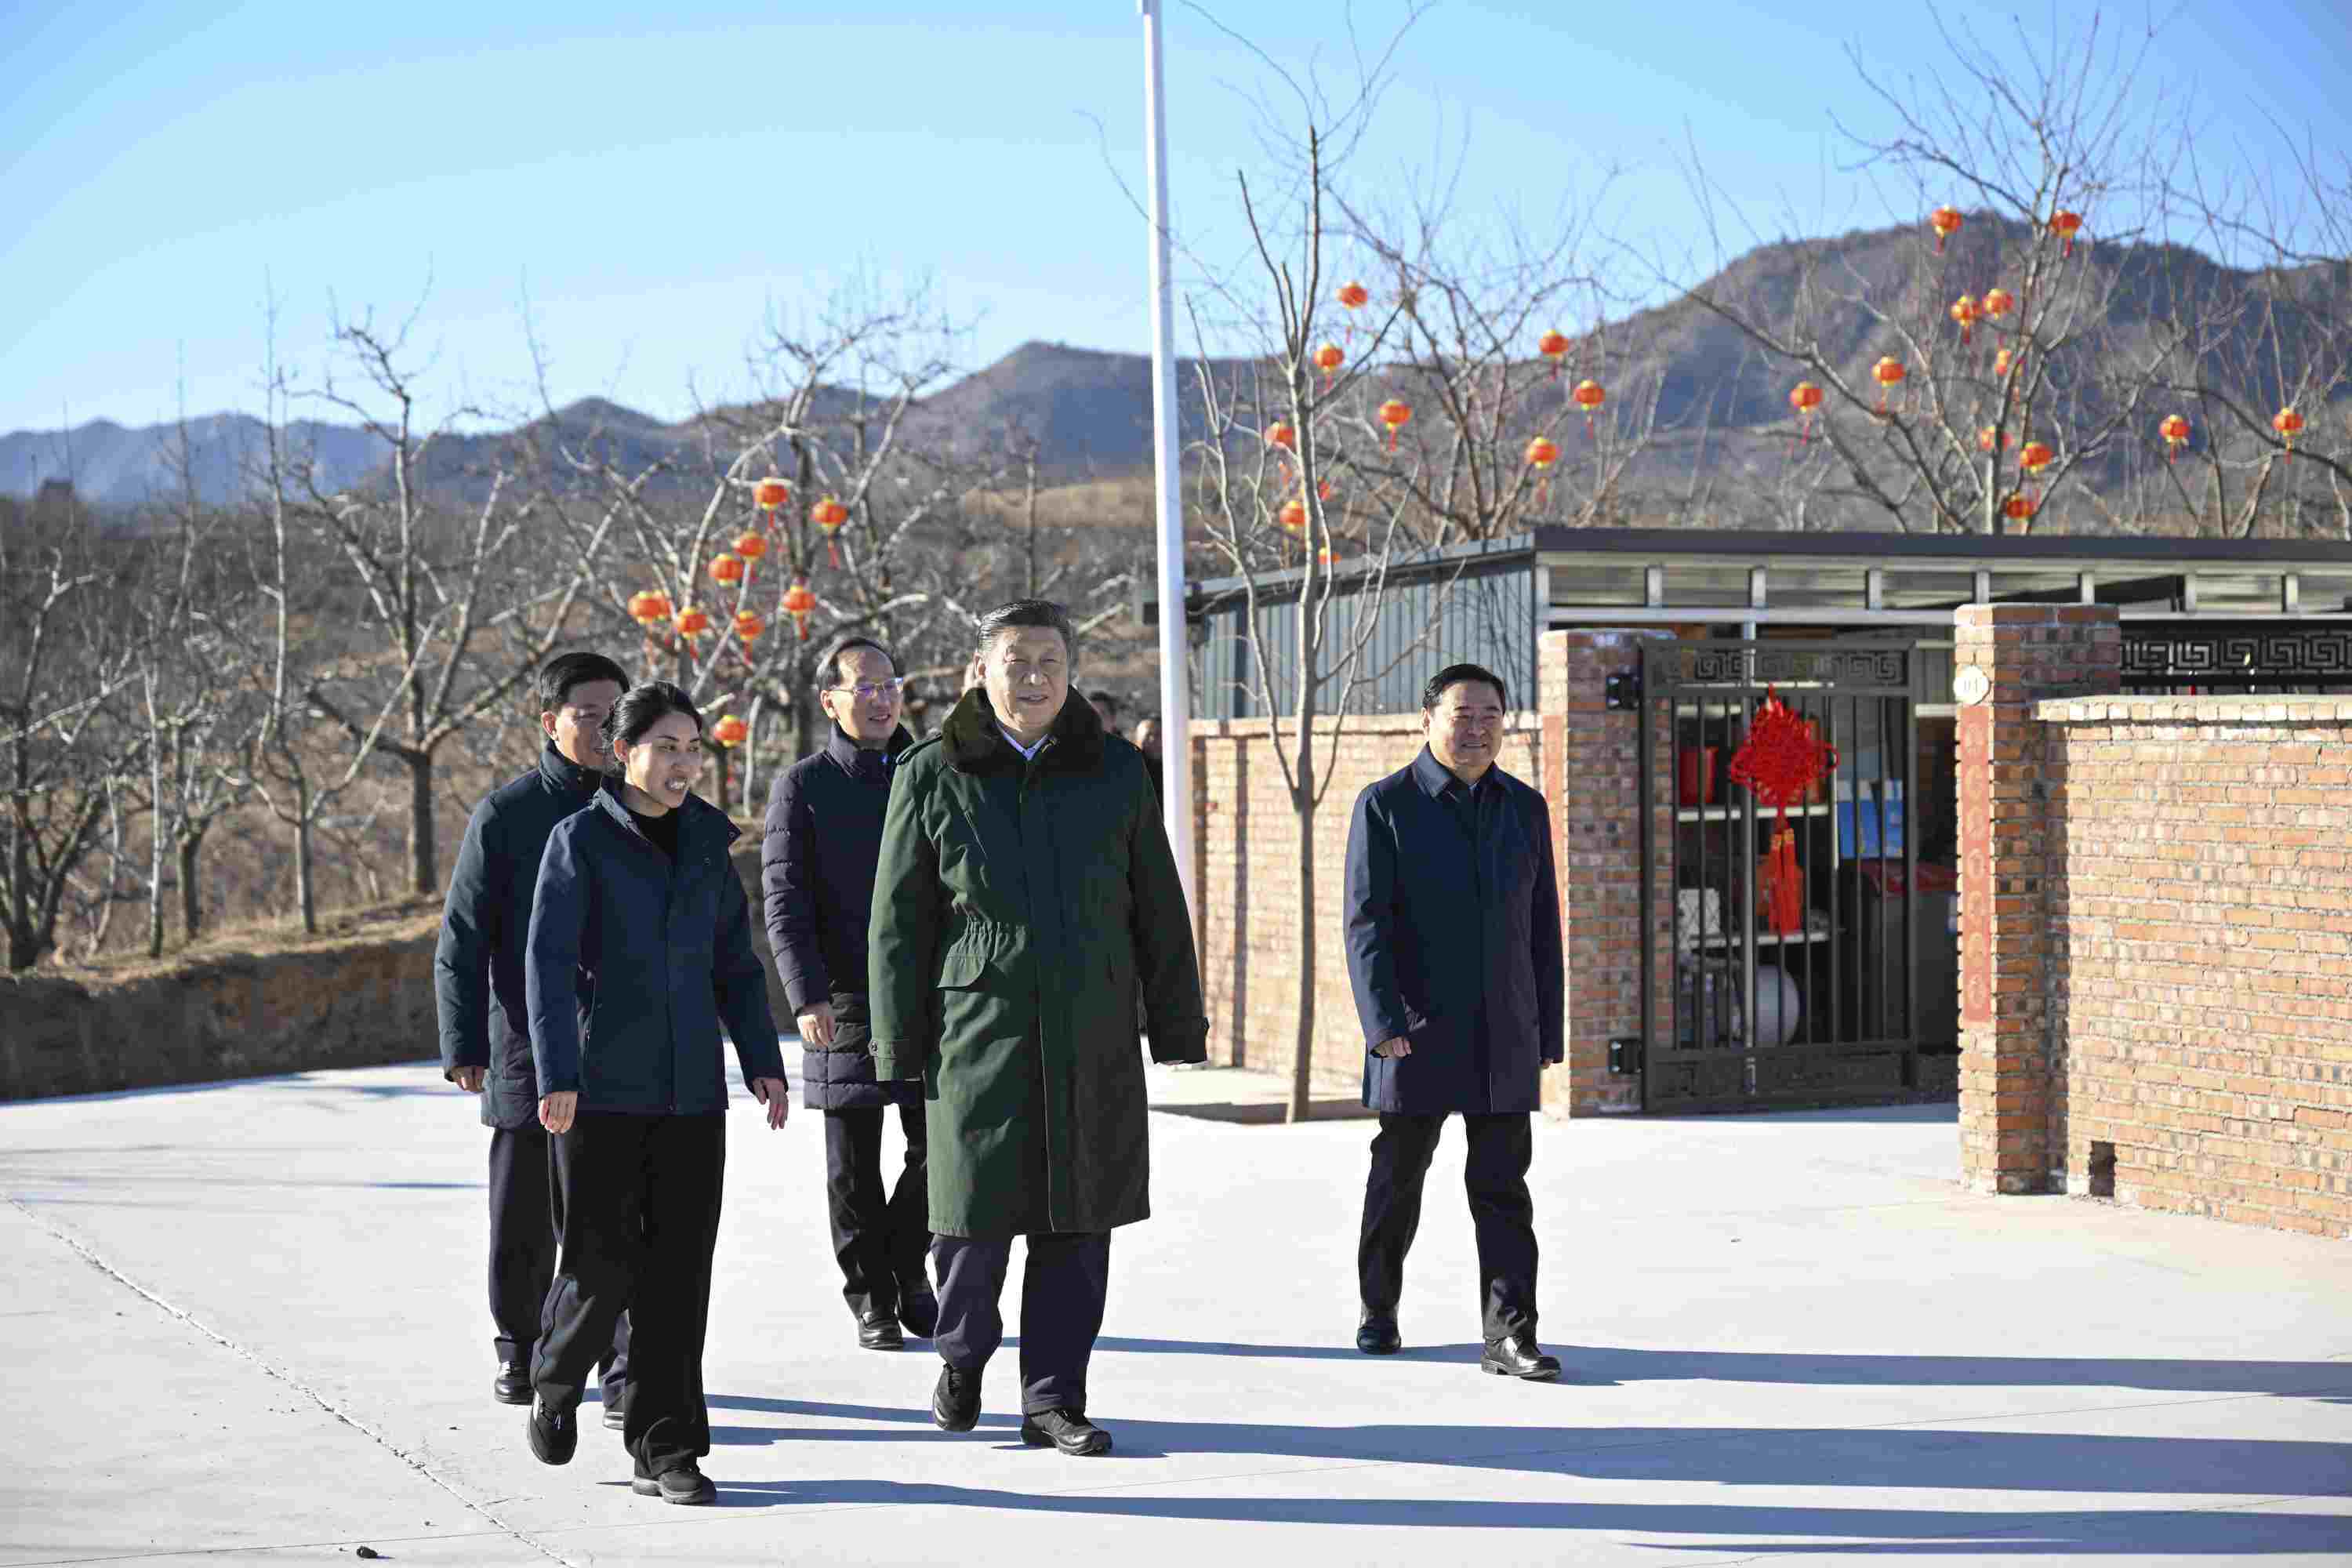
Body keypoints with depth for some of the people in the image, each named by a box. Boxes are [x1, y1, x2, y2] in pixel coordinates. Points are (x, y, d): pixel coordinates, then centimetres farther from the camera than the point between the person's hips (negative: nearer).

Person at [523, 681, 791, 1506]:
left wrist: (763, 1061, 4)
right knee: (601, 1260, -2)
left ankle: (663, 1450, 6)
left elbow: (735, 963, 15)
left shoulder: (707, 843, 10)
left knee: (678, 1268, 1)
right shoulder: (581, 841, -3)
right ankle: (556, 1382, 28)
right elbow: (548, 963, -9)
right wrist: (557, 1075, -18)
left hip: (691, 1090, 4)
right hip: (603, 1089, -4)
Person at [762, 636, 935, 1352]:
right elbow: (784, 902, -6)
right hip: (844, 1000, -2)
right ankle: (872, 1299, 14)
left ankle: (906, 1268, 22)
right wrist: (806, 997, -16)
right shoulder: (802, 787, 1)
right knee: (853, 1164, 3)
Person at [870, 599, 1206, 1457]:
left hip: (1093, 1041, 2)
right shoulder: (932, 776, 2)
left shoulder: (1114, 772, 8)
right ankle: (962, 1354, 27)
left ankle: (1053, 1398, 12)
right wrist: (901, 1046, -1)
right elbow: (899, 923, 3)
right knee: (977, 1216, -1)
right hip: (979, 1033, -2)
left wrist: (1179, 1024, 8)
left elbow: (1157, 910, 11)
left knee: (1076, 1225, 3)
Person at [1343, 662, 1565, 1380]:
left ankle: (1509, 1335, -4)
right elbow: (1366, 923, -8)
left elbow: (1542, 927, 13)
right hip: (1418, 1036, -3)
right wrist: (1383, 1023, -18)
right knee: (1397, 1180, 9)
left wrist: (1549, 1028, 10)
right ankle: (1378, 1312, 27)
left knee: (1503, 1187, -2)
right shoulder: (1386, 806, -3)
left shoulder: (1525, 808, 11)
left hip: (1503, 1037, 3)